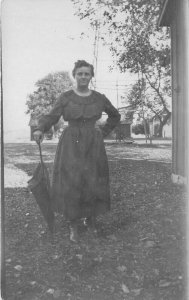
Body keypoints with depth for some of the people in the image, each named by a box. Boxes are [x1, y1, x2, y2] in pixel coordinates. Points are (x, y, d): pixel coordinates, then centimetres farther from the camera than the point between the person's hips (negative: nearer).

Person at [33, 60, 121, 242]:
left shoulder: (99, 98, 5)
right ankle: (73, 226, 11)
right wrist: (40, 129, -23)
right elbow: (52, 116, -4)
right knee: (70, 185, -5)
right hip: (71, 146, -1)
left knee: (93, 184, 0)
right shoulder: (65, 97, 2)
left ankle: (90, 219, 26)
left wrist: (103, 133, 10)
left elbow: (115, 116, 19)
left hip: (93, 147, 1)